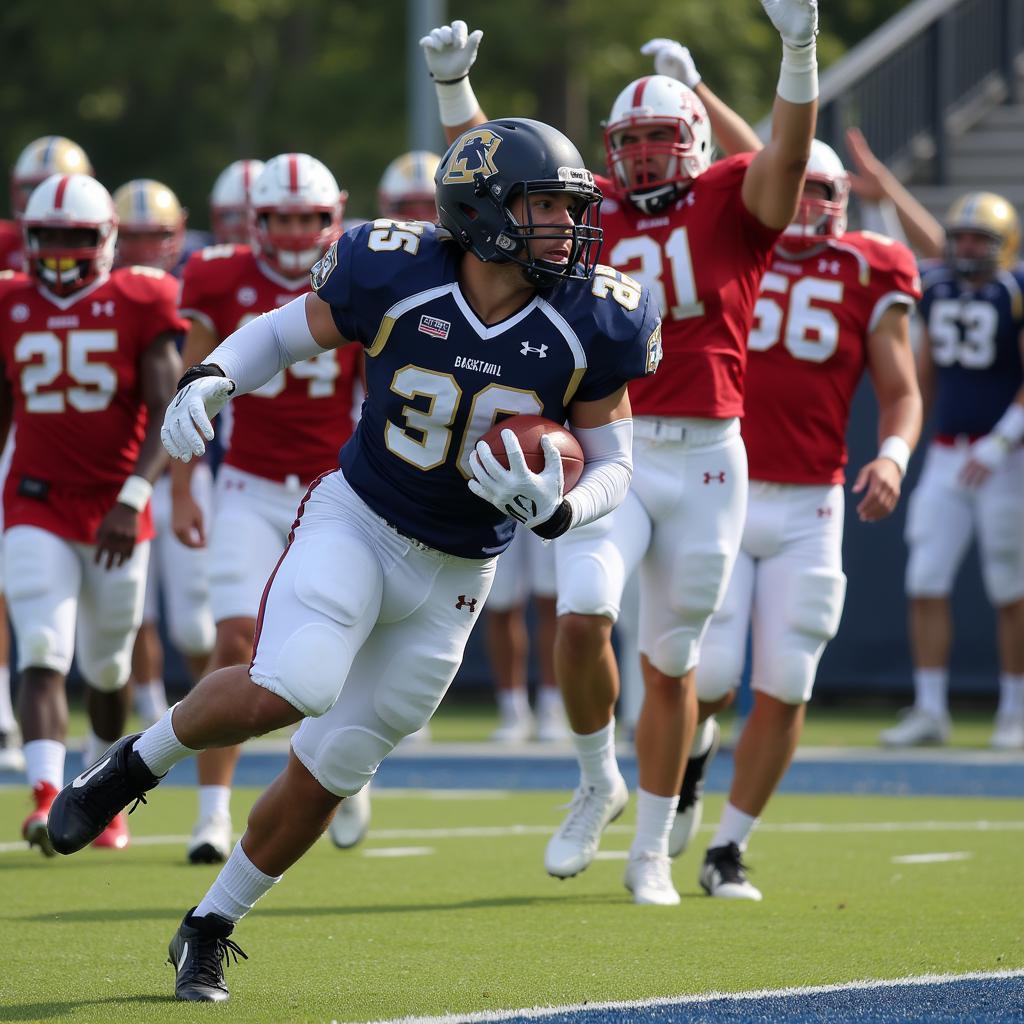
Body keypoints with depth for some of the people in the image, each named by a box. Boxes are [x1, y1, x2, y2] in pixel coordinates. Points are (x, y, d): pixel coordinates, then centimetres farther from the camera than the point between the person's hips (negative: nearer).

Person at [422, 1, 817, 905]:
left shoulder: (729, 203, 2)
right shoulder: (590, 211, 9)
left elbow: (789, 153, -15)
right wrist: (453, 85, -6)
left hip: (706, 461, -1)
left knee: (672, 662, 10)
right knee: (583, 614, -21)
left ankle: (652, 854, 23)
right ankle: (597, 785, 6)